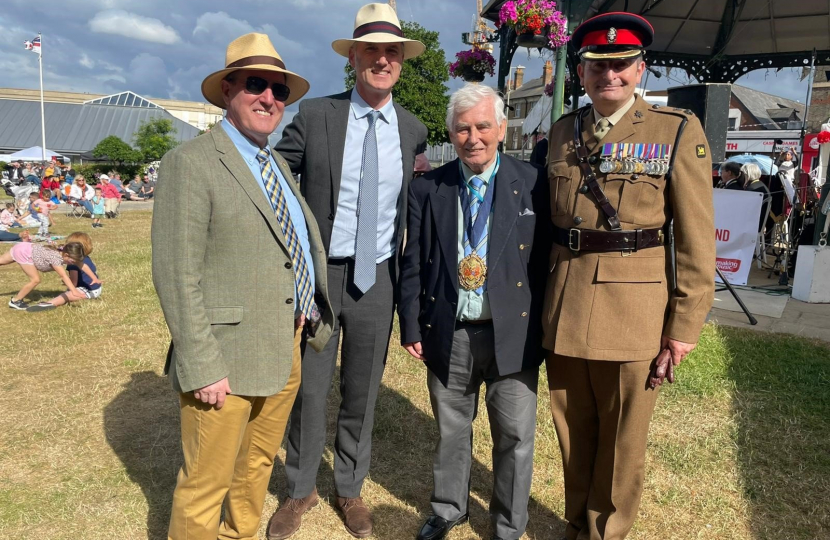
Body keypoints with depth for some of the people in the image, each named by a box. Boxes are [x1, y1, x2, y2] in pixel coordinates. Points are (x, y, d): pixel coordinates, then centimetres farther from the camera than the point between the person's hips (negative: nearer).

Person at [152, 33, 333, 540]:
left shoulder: (279, 164, 14)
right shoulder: (191, 162, -11)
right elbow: (177, 276, -16)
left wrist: (307, 315, 9)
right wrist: (203, 368, -19)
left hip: (286, 351, 8)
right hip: (226, 360, -7)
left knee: (258, 464, 23)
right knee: (206, 484, 7)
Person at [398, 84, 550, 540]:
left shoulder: (533, 184, -3)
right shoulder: (427, 189, 2)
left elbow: (546, 259, -2)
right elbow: (413, 264, 4)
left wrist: (545, 328, -4)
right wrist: (411, 327, 2)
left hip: (513, 334, -1)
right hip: (448, 334, 2)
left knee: (514, 436, 11)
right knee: (450, 432, 18)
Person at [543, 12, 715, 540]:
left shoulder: (678, 130, -3)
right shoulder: (563, 131, 7)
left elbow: (696, 240, -4)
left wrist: (684, 328, -7)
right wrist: (544, 301, 8)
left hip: (633, 311, -3)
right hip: (563, 308, 4)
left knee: (622, 442, 12)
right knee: (573, 434, 18)